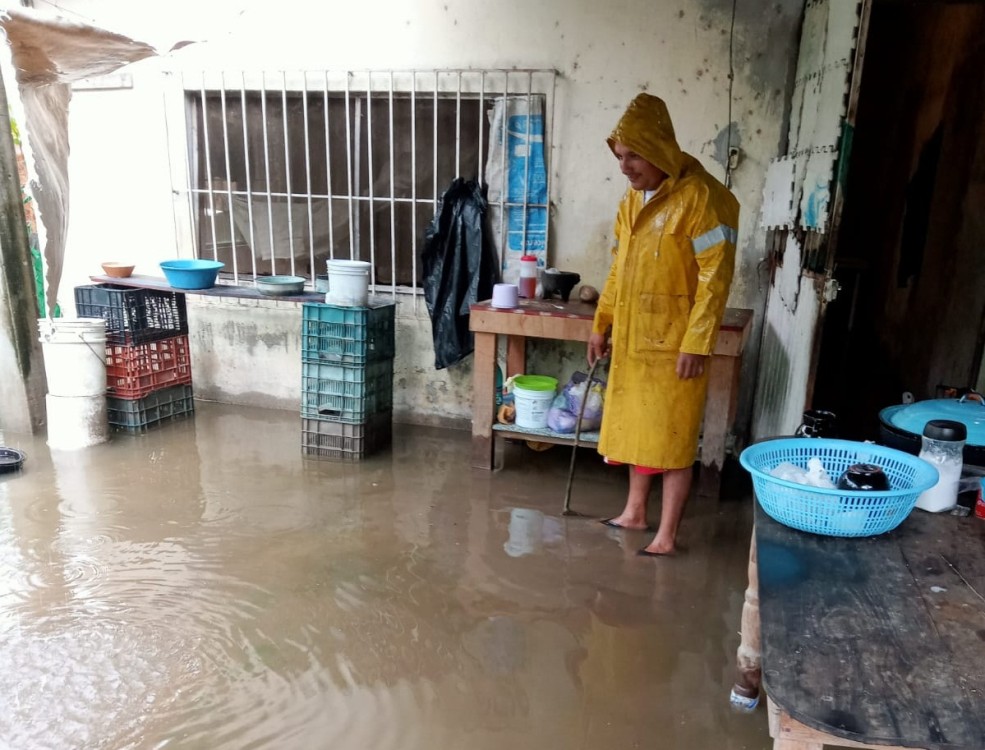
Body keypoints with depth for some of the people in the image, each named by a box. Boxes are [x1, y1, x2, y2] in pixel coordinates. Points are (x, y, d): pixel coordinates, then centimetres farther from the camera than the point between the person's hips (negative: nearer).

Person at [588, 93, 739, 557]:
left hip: (672, 342, -8)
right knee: (635, 427, 17)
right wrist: (602, 324, 15)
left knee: (671, 438, 1)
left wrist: (695, 343, -21)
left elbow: (716, 275, -18)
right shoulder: (631, 200, 10)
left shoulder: (700, 196, -15)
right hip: (631, 338, 8)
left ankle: (667, 536, 13)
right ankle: (635, 512, 33)